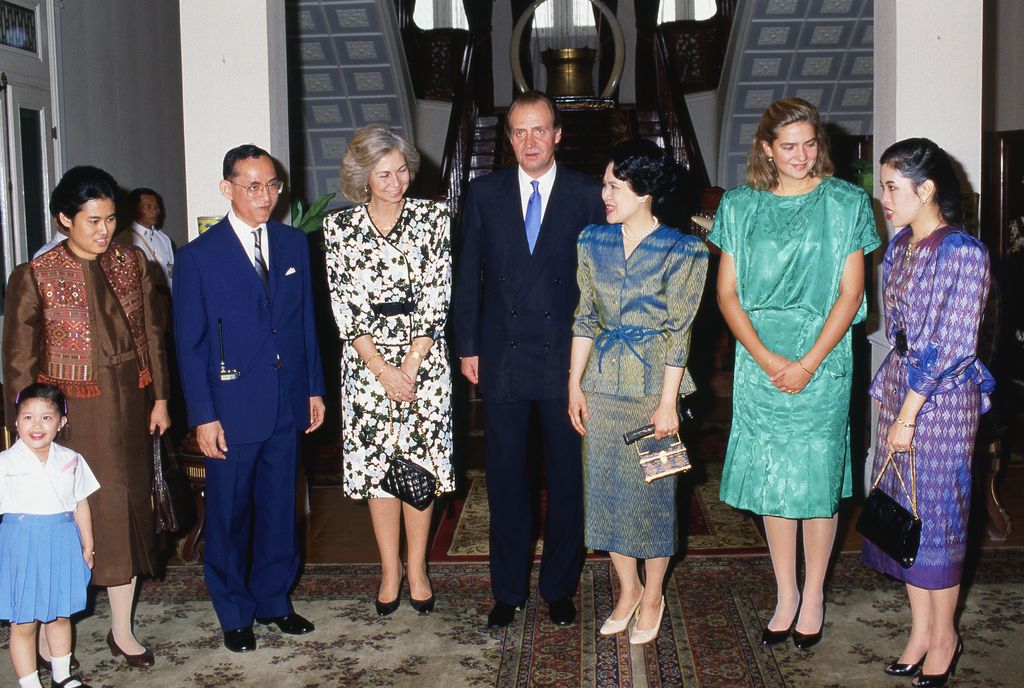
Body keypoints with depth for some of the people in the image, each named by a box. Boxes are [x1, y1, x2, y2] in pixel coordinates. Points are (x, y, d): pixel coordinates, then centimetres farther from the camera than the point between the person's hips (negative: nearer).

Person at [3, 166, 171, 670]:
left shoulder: (131, 263, 2)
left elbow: (151, 334, 8)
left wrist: (160, 397, 6)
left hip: (130, 405, 4)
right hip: (70, 411, -4)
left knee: (128, 510, 10)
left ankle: (122, 630, 24)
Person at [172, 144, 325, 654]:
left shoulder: (294, 244, 6)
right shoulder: (198, 256, -7)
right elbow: (189, 343, -7)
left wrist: (314, 388, 9)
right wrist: (202, 416, -10)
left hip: (287, 405, 4)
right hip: (232, 410, -4)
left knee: (279, 509, 14)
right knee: (229, 515, 9)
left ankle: (273, 600, 32)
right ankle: (235, 613, 26)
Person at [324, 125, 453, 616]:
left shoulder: (432, 218, -1)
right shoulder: (340, 226, 1)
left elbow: (437, 295, -4)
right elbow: (344, 304, -2)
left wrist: (412, 363, -11)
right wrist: (382, 369, -10)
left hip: (423, 358, 0)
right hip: (367, 362, 1)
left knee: (420, 464, 4)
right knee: (377, 465, 6)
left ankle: (417, 569, 20)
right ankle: (390, 571, 20)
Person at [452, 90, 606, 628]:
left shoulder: (587, 195, 0)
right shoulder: (484, 193, 4)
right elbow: (467, 275, 6)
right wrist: (467, 347, 2)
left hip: (568, 360, -1)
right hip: (502, 358, 1)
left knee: (567, 478, 8)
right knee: (505, 478, 9)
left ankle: (559, 587, 25)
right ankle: (508, 590, 22)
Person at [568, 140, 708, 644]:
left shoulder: (681, 251, -9)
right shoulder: (594, 241, 3)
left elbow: (678, 331, -10)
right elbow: (585, 317, 7)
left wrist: (667, 401, -11)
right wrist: (575, 383, 4)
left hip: (652, 382, -4)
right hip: (602, 382, 4)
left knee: (652, 489, 6)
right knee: (605, 485, 10)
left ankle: (652, 595, 25)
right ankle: (627, 589, 28)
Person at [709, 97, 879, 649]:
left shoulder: (844, 203, 1)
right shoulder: (740, 206, 5)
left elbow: (850, 293, -3)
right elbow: (727, 294, 2)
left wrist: (807, 364, -12)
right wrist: (766, 359, -10)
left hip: (821, 361, -2)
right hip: (759, 362, 2)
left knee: (817, 480, 4)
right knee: (771, 480, 7)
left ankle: (813, 596, 20)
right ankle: (785, 596, 21)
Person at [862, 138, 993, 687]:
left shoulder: (963, 254, -15)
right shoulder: (900, 246, 8)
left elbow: (953, 346, -17)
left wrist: (909, 411, -16)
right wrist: (888, 391, 11)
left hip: (942, 396, -7)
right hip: (899, 386, 7)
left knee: (936, 514, 3)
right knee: (904, 511, 11)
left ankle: (944, 637, 21)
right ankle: (920, 630, 25)